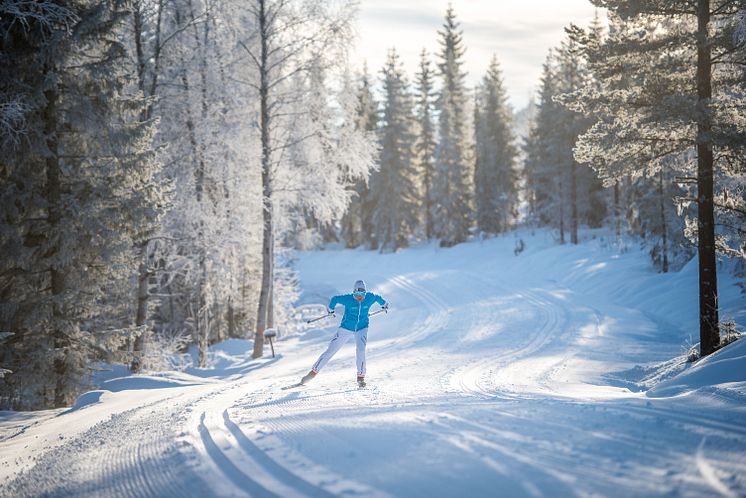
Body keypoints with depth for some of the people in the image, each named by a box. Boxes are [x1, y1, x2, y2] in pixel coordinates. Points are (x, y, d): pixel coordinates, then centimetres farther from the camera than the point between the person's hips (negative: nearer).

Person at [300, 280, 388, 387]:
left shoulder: (370, 298, -13)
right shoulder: (347, 299, -20)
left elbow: (377, 297, 10)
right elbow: (335, 299, -2)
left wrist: (384, 304, 30)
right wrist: (330, 309, 15)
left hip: (361, 329, 1)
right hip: (346, 328, -1)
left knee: (360, 350, -24)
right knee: (331, 350, 1)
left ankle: (361, 376, -6)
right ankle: (314, 372, 12)